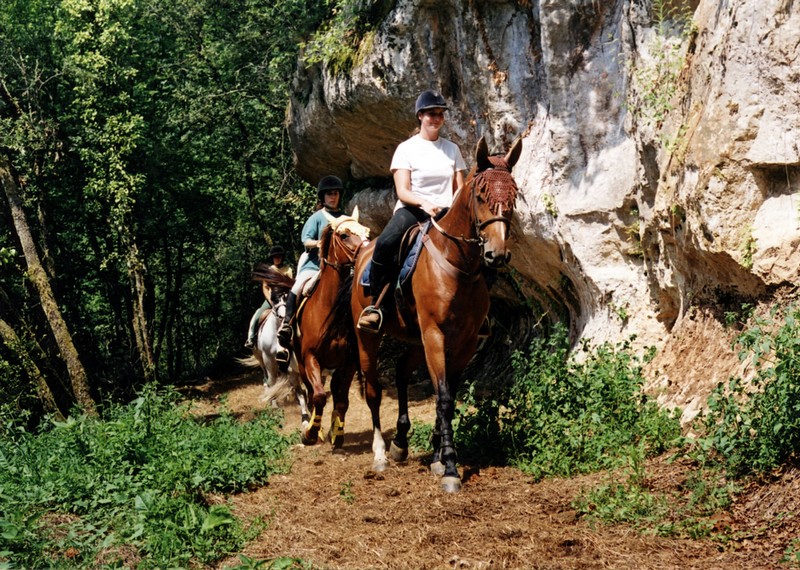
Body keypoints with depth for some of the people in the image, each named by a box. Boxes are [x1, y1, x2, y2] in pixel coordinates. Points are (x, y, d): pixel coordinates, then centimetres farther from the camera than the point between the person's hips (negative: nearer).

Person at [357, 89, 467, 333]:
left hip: (444, 213, 3)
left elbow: (460, 189, 15)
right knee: (385, 243, -35)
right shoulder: (406, 148, 5)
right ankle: (375, 306, -24)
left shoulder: (452, 149, 16)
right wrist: (423, 203, -23)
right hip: (411, 210, -3)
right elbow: (402, 191, -4)